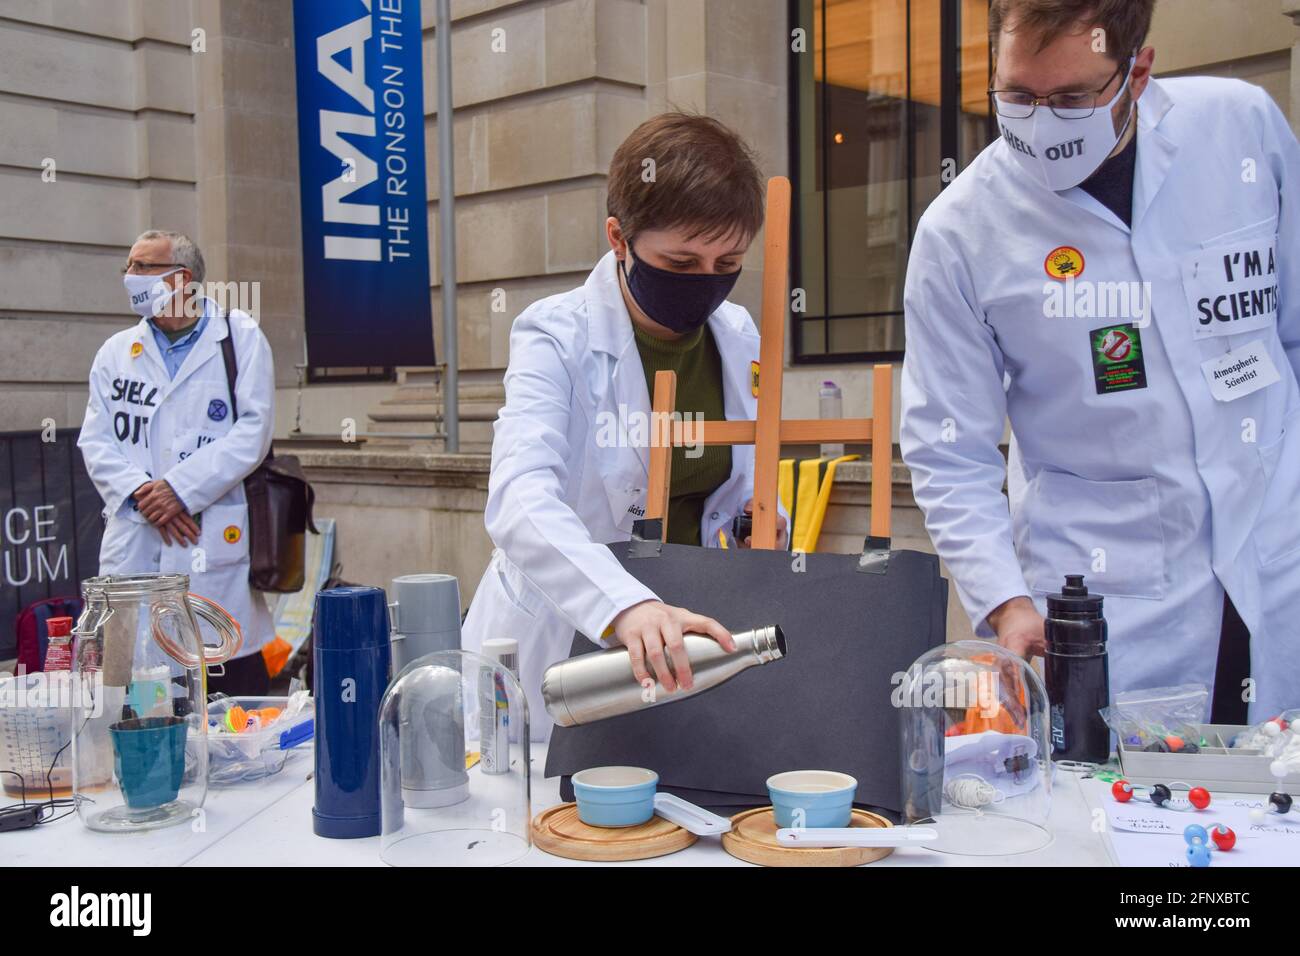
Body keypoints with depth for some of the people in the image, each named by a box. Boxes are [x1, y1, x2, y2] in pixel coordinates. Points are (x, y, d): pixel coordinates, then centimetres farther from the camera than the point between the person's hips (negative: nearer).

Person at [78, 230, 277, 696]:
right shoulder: (116, 351, 16)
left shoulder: (240, 337, 5)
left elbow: (252, 430, -4)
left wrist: (180, 489, -12)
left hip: (217, 542, -3)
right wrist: (140, 493, -9)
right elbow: (96, 440, 9)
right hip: (134, 546, 3)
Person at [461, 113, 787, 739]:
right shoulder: (556, 337, -13)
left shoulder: (739, 338, 4)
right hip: (557, 651, -3)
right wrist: (626, 605, -47)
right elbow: (521, 501, -30)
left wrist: (760, 521, -5)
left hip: (681, 649, 4)